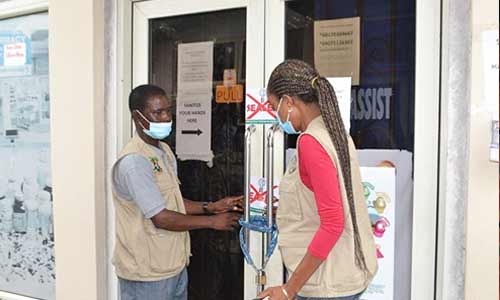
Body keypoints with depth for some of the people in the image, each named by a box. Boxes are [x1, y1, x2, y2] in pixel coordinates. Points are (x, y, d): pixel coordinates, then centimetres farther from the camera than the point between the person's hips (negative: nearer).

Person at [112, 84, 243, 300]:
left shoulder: (164, 151, 8)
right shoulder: (134, 161, -22)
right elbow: (161, 218, -23)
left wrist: (211, 207, 2)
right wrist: (212, 222, -15)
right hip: (147, 273, -8)